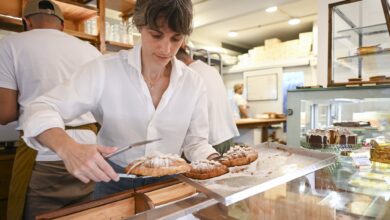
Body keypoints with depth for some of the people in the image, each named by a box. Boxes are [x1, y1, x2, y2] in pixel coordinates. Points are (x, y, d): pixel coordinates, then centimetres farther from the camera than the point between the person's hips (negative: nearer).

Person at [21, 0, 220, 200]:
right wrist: (67, 148, -37)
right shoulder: (104, 70, -16)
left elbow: (195, 142, -3)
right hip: (113, 180, -1)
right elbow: (41, 110, -17)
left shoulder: (193, 84, -9)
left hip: (166, 183, 2)